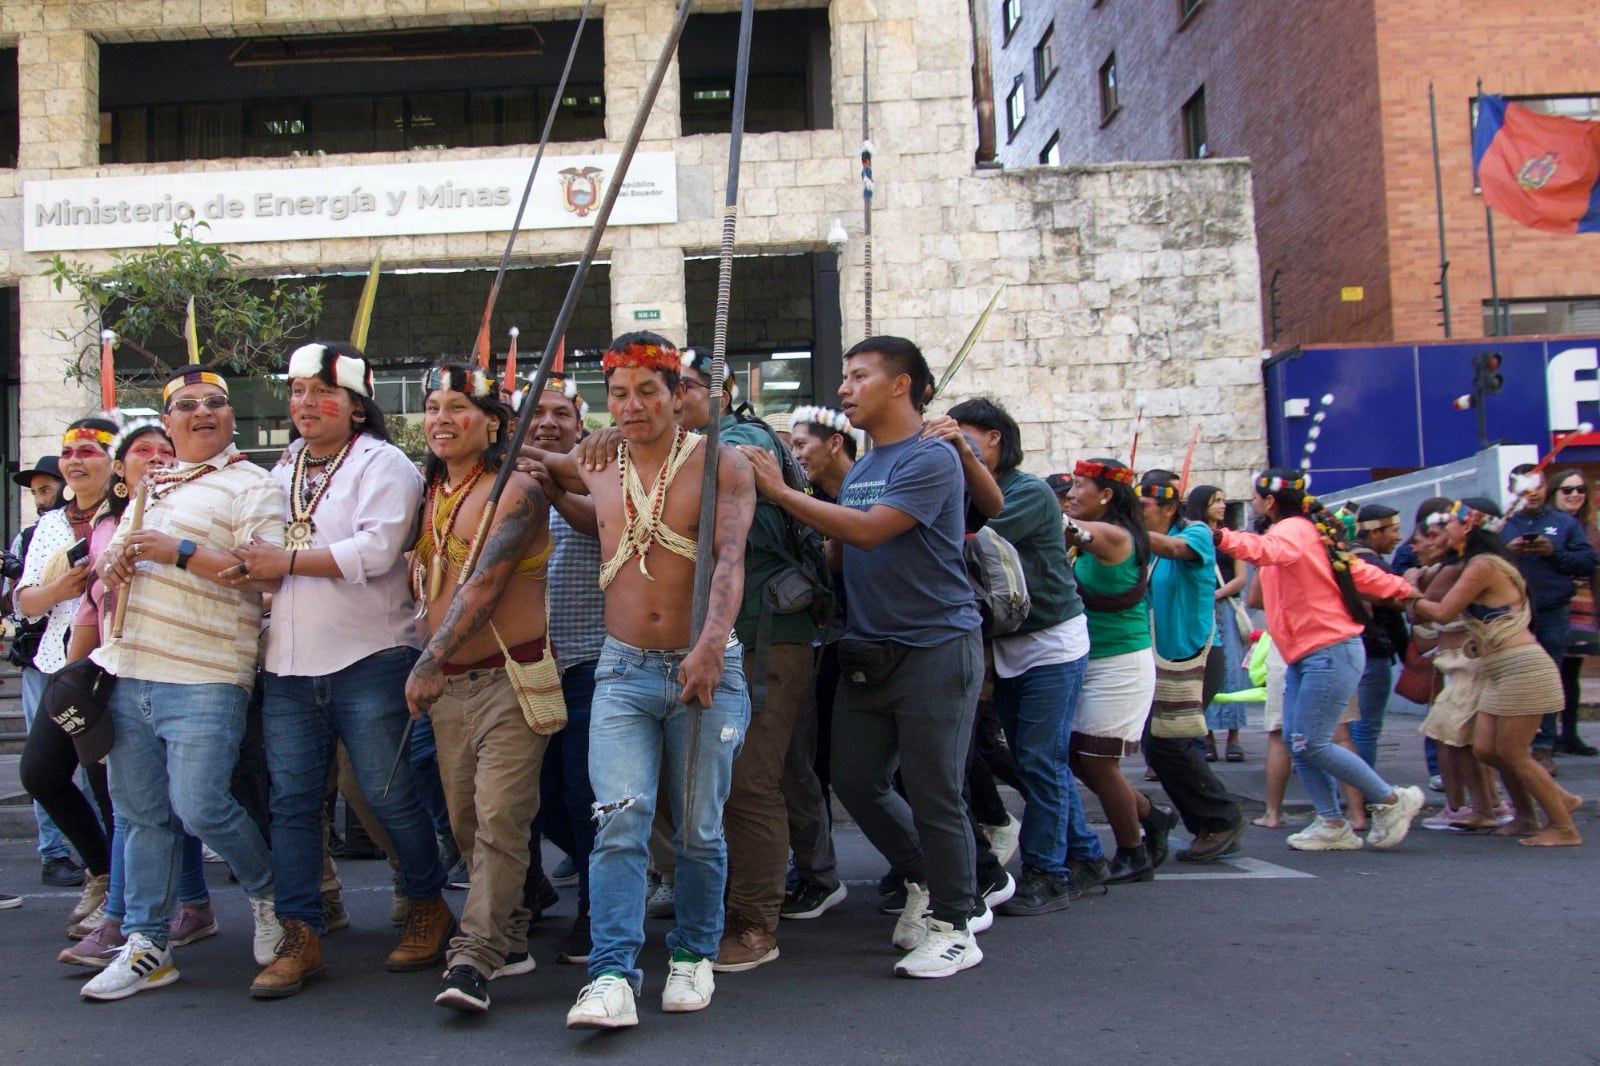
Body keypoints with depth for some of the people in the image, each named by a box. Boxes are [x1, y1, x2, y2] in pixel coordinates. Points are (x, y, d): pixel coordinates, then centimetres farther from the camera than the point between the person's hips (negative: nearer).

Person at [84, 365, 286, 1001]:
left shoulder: (250, 486, -2)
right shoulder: (151, 485, 20)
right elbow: (113, 549, 29)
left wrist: (179, 552, -17)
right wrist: (111, 559, 4)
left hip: (204, 680, -7)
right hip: (127, 673, 7)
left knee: (198, 806, -11)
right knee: (141, 815, 10)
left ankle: (267, 890, 17)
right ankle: (146, 947, 19)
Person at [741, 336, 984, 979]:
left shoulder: (931, 459, -11)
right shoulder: (859, 469, 16)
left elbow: (869, 532, -21)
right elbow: (840, 551, 20)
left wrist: (781, 493, -17)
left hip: (935, 645, -8)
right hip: (868, 651, 8)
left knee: (932, 793, -2)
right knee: (856, 781, 11)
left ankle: (953, 928, 13)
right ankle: (924, 882, 32)